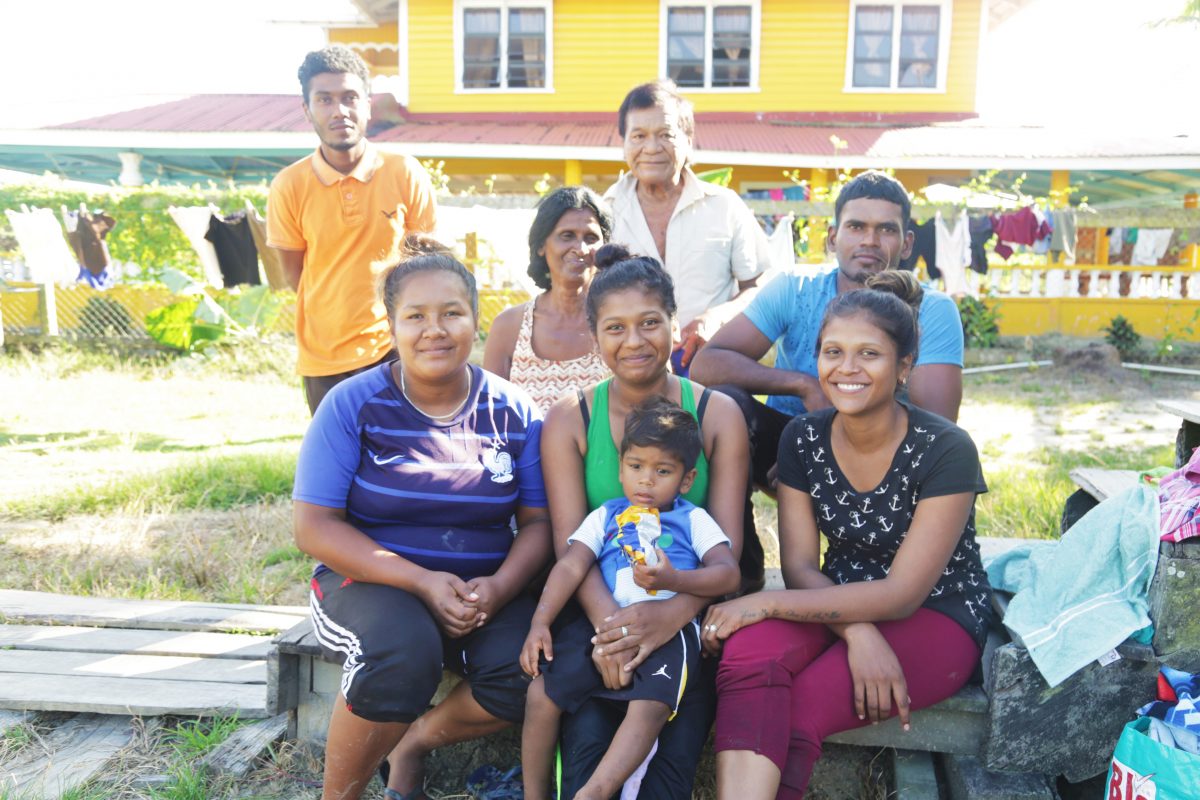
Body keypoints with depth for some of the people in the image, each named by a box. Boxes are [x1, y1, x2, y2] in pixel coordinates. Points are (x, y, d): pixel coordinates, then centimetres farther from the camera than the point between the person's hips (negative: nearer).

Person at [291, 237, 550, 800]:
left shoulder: (514, 412, 1)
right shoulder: (354, 404, -6)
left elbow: (537, 522, 2)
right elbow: (314, 527, -9)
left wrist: (498, 588, -19)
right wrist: (422, 581, -20)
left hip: (485, 590, 3)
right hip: (372, 583, -2)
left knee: (528, 667, -25)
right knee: (402, 652, -34)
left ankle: (414, 742, 6)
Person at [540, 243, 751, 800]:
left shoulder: (717, 415, 2)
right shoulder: (568, 421, 3)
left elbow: (726, 540, -5)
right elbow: (569, 539, -6)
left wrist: (673, 613, -25)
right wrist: (608, 623, -26)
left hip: (688, 616, 0)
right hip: (598, 612, 0)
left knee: (674, 752, -21)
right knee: (587, 740, -23)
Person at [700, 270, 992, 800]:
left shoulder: (946, 450, -18)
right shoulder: (803, 438, -4)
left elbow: (902, 594, -20)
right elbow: (800, 565, -5)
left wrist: (766, 603, -24)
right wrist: (859, 634, -26)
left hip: (938, 618, -4)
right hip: (839, 603, 4)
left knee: (792, 714, -29)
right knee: (749, 652, -30)